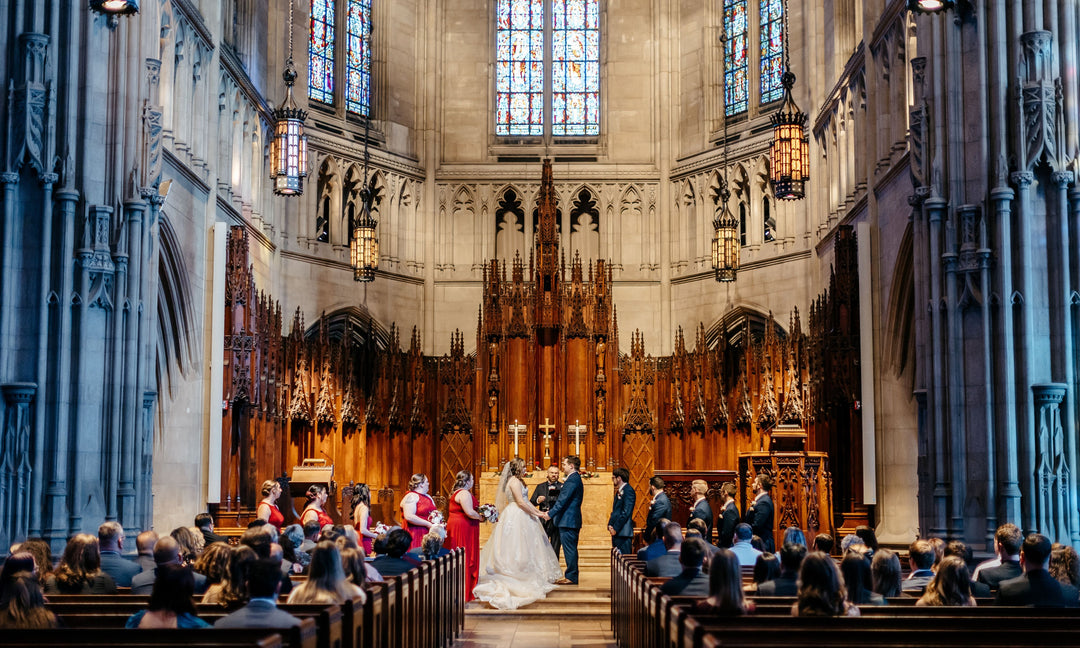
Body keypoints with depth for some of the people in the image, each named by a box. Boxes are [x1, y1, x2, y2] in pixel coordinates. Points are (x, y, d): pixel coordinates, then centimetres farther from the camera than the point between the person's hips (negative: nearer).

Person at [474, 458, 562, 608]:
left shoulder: (516, 481, 18)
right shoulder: (514, 481, -14)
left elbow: (525, 500, 18)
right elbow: (520, 502, -20)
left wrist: (537, 511, 11)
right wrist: (535, 513, -14)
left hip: (517, 517, 10)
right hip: (517, 517, -10)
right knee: (519, 547, -8)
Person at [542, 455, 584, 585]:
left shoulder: (572, 480, -15)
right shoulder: (576, 479, 18)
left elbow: (563, 500, -20)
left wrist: (550, 514, -17)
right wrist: (551, 510, 18)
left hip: (568, 520, -11)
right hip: (572, 520, 11)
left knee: (570, 549, -6)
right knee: (571, 549, 13)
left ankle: (571, 577, -3)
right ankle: (571, 576, 17)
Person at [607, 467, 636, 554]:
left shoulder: (628, 491, -10)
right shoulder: (619, 492, 20)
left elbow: (626, 512, -17)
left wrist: (615, 528, -16)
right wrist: (610, 525, 6)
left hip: (623, 532, -9)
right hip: (616, 531, 9)